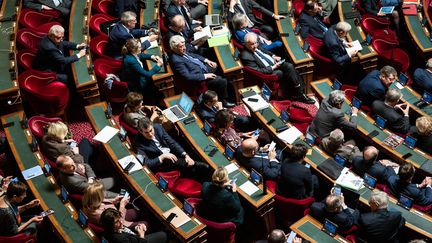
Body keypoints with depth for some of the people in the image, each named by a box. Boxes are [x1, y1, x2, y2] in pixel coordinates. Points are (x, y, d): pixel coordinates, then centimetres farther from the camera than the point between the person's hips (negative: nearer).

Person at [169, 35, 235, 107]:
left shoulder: (182, 52, -1)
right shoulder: (176, 60, -28)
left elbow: (193, 55, 18)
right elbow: (188, 77, -29)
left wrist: (206, 60, 5)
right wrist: (205, 76, -23)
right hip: (200, 75, -10)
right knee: (222, 81, -17)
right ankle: (224, 101, 8)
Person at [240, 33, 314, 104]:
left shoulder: (256, 46, 4)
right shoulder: (246, 56, -20)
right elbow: (258, 71, -21)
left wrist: (273, 56, 6)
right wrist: (273, 67, -18)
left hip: (274, 62, 7)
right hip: (269, 71, -7)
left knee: (290, 66, -16)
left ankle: (301, 91, -12)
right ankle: (301, 95, -13)